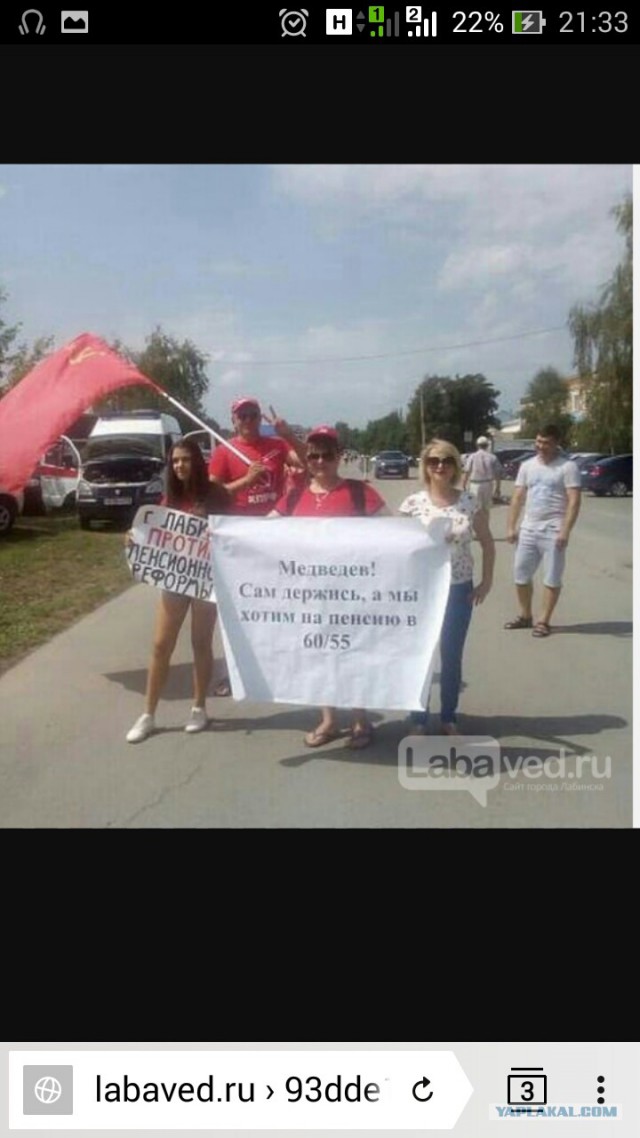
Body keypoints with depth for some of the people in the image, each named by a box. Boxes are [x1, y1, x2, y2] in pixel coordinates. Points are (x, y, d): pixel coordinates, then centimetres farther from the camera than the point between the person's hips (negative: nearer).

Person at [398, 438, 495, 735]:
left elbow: (487, 543, 8)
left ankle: (448, 717, 27)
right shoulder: (413, 503, -7)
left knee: (452, 657, 10)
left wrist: (487, 581, 2)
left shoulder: (470, 503, -4)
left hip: (459, 589, 1)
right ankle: (419, 720, 21)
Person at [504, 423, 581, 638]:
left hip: (553, 531, -5)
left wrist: (565, 531, -19)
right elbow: (517, 497, 10)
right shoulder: (527, 465, 10)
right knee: (520, 575, 11)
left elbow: (574, 501, -12)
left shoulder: (567, 467, -6)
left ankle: (544, 621, 11)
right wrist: (511, 526, 4)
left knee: (551, 578, 2)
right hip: (528, 529, 6)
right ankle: (525, 616, 27)